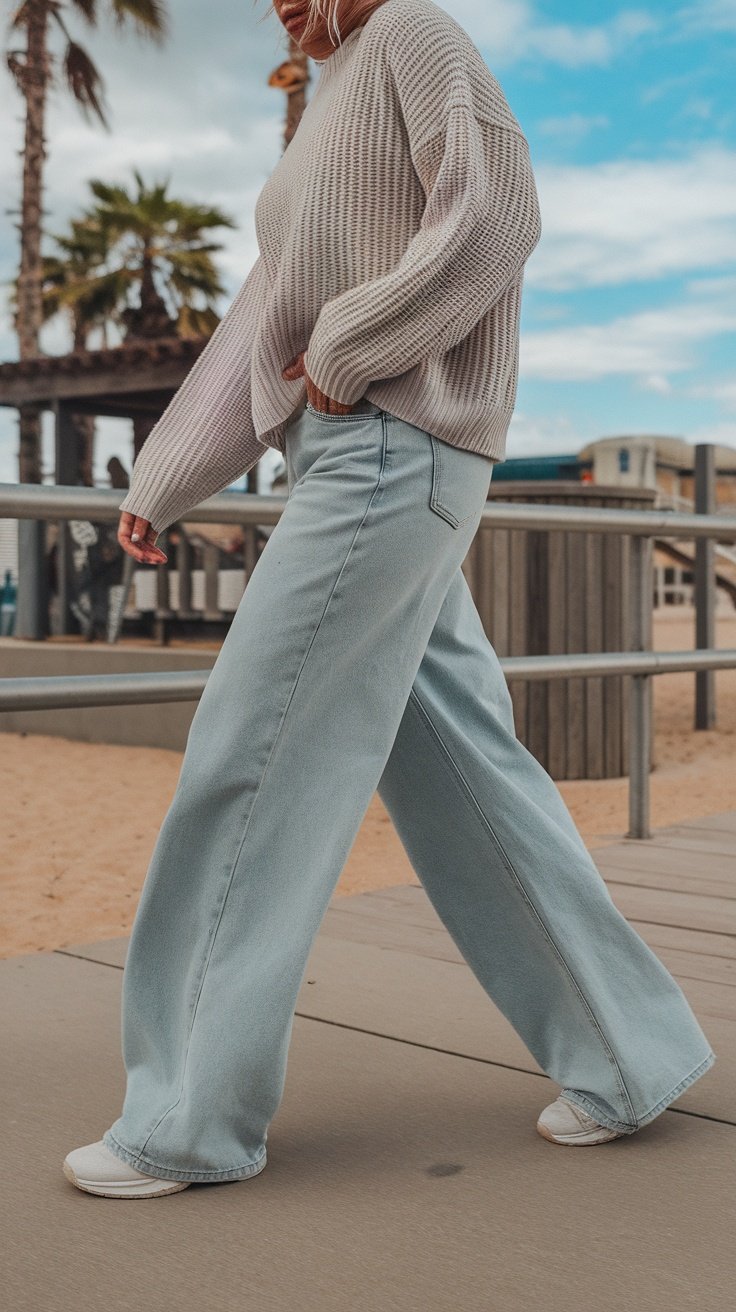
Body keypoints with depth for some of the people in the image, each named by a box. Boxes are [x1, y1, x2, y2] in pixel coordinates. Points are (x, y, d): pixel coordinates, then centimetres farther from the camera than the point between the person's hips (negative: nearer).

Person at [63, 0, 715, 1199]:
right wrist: (157, 493, 18)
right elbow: (260, 336, 23)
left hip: (395, 456, -10)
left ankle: (193, 1114, 0)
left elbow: (498, 218, -15)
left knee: (255, 760, -10)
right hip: (346, 463, 10)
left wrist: (349, 350, -12)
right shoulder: (332, 127, 29)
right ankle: (629, 1053, 15)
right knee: (461, 776, 7)